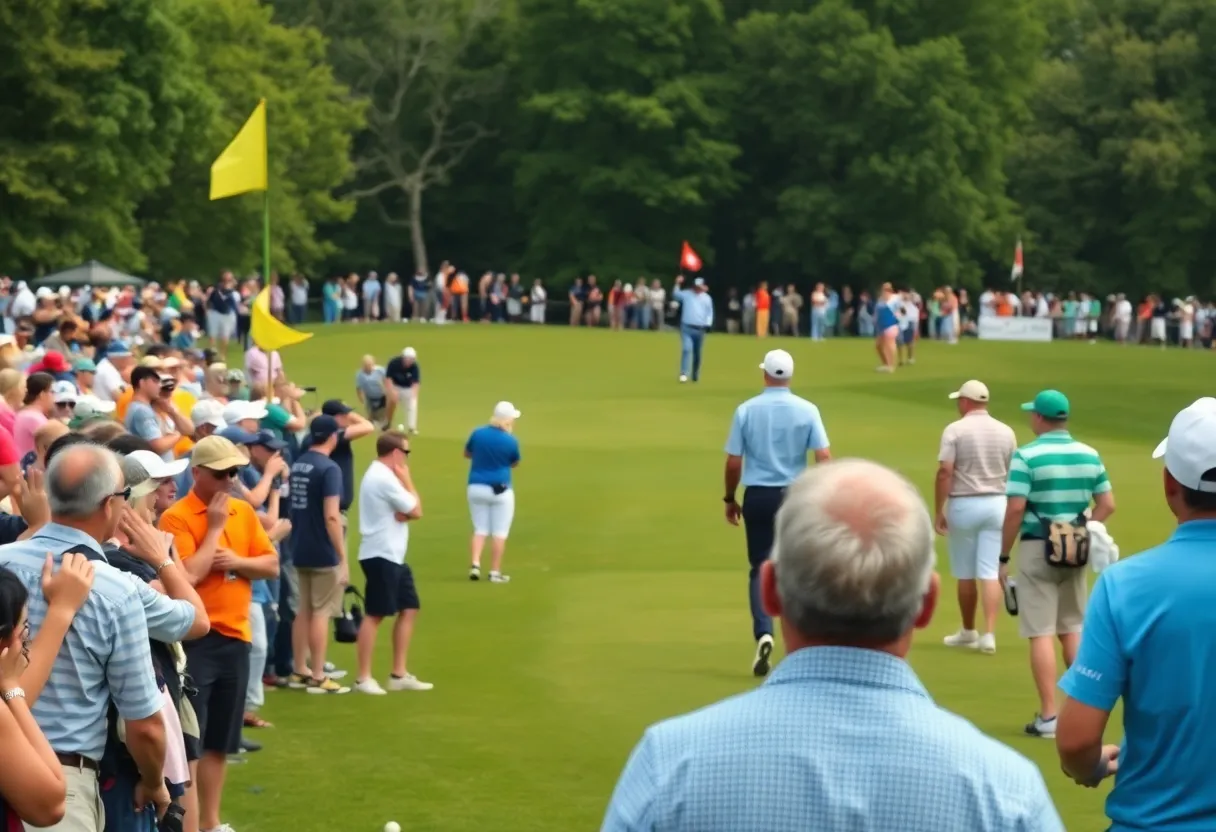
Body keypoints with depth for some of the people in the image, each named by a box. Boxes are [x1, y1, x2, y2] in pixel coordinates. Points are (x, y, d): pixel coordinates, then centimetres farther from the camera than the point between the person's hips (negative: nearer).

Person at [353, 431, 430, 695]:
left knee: (409, 608, 11)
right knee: (374, 615, -7)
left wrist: (402, 513, -14)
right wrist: (406, 479, -2)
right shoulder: (384, 478, -17)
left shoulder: (379, 474, 16)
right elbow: (415, 511, -13)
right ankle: (363, 678, -3)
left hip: (392, 555, 10)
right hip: (381, 555, -10)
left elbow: (402, 511, 9)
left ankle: (399, 675, 14)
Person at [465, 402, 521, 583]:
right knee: (499, 532, 5)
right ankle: (495, 572, 6)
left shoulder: (478, 433, -4)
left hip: (476, 487, 4)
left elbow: (467, 454, 13)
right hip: (500, 490, -3)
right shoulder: (510, 441, -11)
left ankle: (475, 565, -2)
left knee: (480, 529, 15)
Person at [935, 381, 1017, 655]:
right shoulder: (1006, 432, 3)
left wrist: (938, 512, -10)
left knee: (965, 573, 10)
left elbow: (945, 472, -15)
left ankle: (968, 632, 21)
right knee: (990, 572, 1)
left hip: (963, 505, -3)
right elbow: (1013, 475, 7)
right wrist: (1010, 509, 19)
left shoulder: (955, 430, -9)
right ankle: (989, 633, -10)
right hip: (997, 504, 3)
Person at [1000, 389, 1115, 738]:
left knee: (1041, 634, -2)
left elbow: (1015, 510, -16)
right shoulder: (1090, 455, 5)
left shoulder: (1027, 456, -11)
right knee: (1073, 629, 17)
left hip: (1037, 549, -5)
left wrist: (1003, 558, -8)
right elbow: (1107, 505, 6)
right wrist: (1080, 530, 15)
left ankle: (1049, 716, -3)